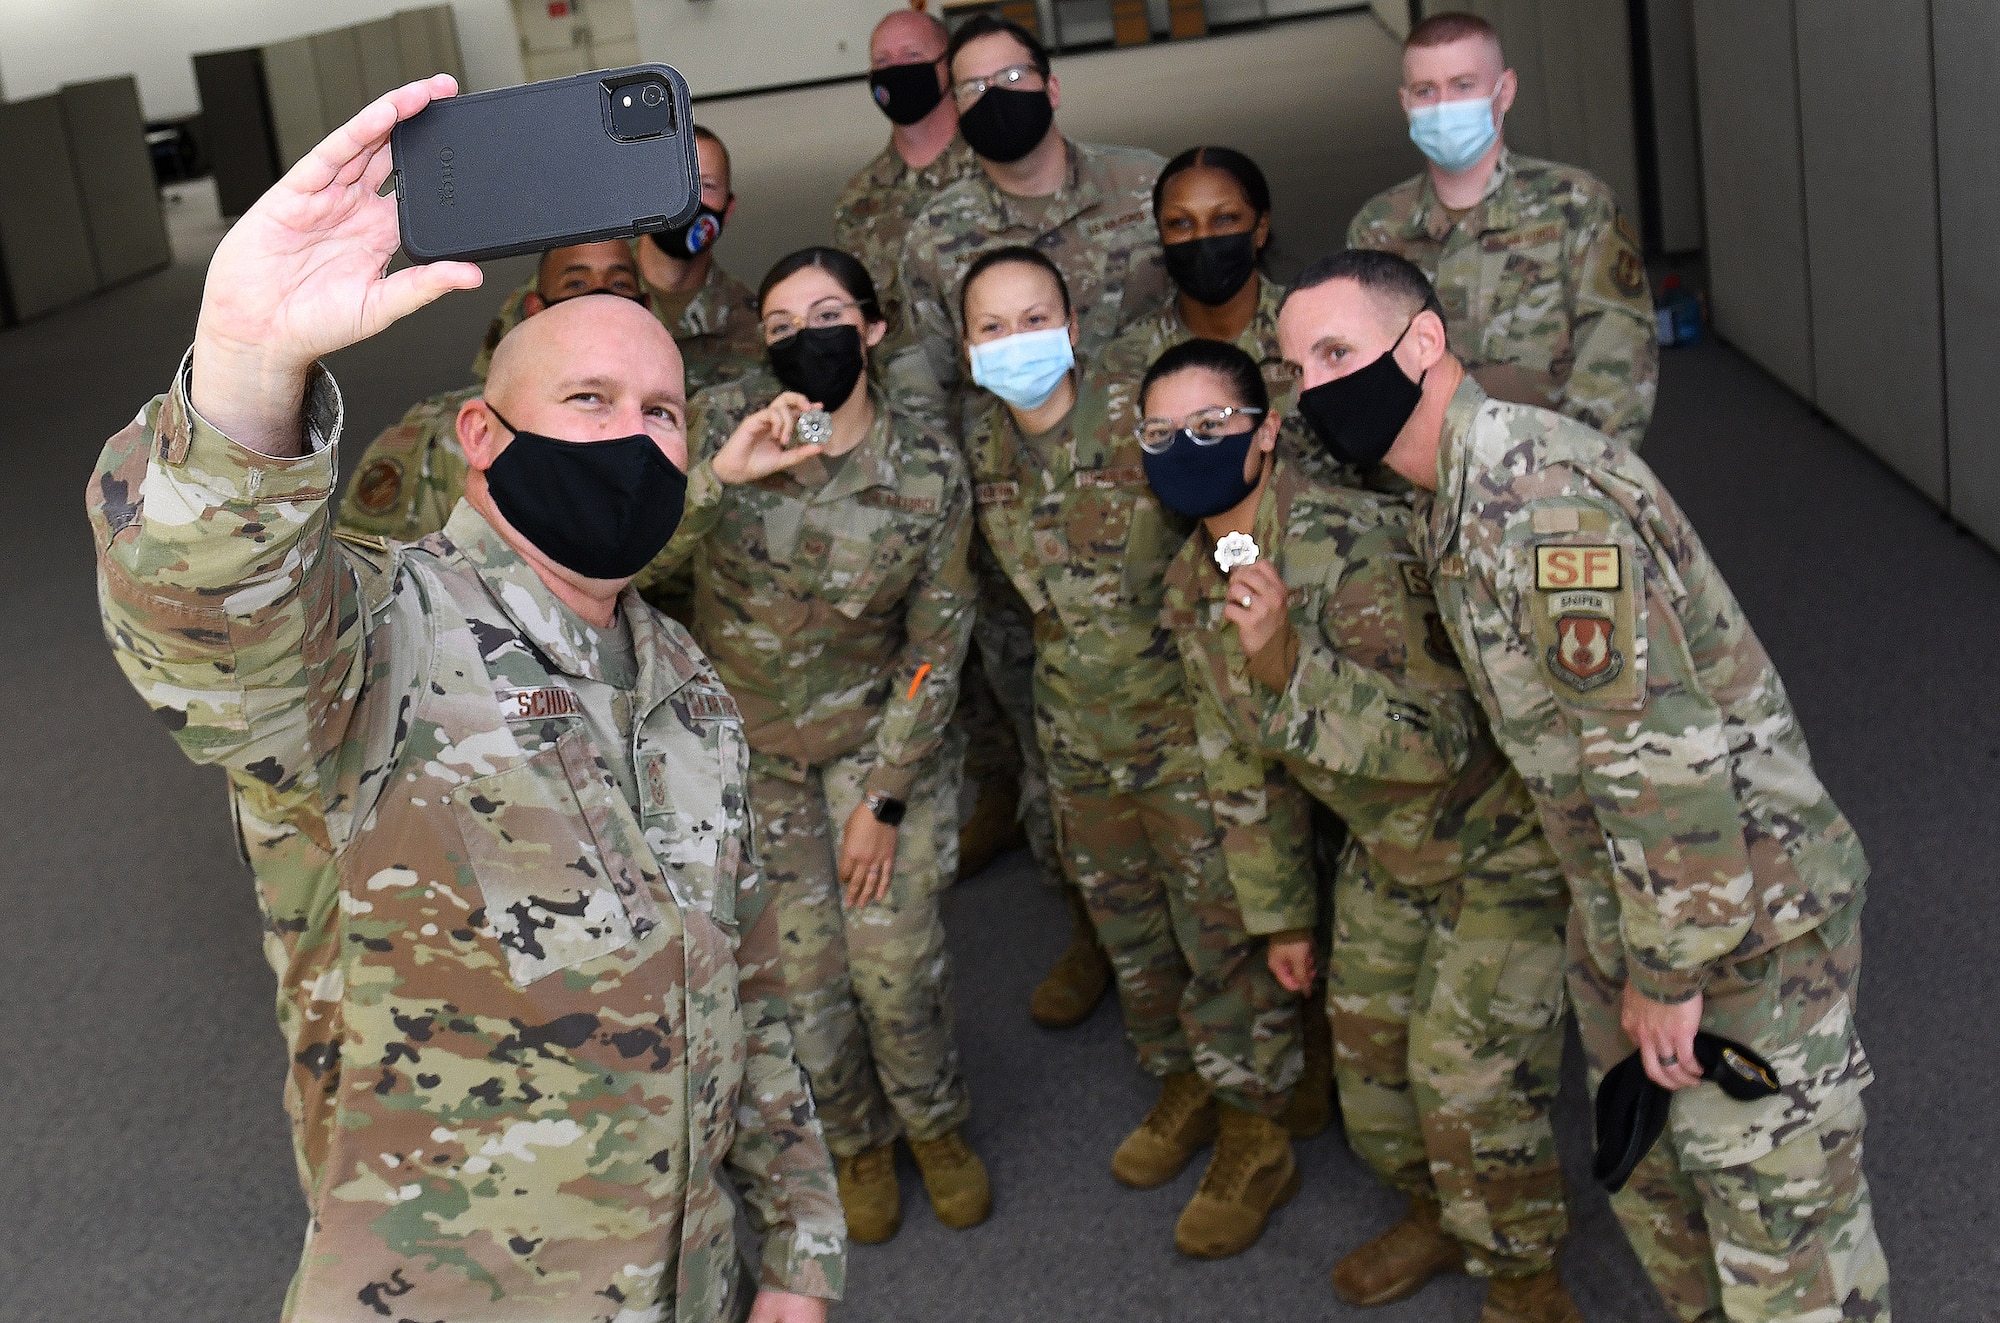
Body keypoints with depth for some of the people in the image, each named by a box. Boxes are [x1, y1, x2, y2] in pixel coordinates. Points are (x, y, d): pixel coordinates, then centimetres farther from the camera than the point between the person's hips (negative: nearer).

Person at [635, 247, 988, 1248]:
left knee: (896, 955, -4)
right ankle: (855, 1138, 32)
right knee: (800, 964, 4)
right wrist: (719, 475, -36)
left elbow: (935, 644, -7)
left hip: (875, 729, -1)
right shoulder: (721, 422, -12)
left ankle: (932, 1120, 27)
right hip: (748, 737, 1)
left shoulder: (929, 467, -12)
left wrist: (885, 798, -8)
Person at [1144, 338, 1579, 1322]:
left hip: (1497, 831, -7)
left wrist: (1287, 666, -47)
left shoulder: (1356, 541, -30)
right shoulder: (1191, 588, -5)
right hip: (1385, 845, 7)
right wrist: (1280, 913, 12)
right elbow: (1240, 764, 7)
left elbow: (1441, 739, -35)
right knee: (1367, 1046, 15)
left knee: (1466, 1073, -11)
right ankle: (1438, 1214, 44)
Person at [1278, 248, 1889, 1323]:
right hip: (1623, 900, 10)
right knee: (1650, 1182, 23)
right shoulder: (1449, 500, 6)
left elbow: (1661, 755, -29)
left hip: (1745, 908, -10)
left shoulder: (1540, 499, -27)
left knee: (1776, 1205, 1)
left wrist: (1668, 973, -21)